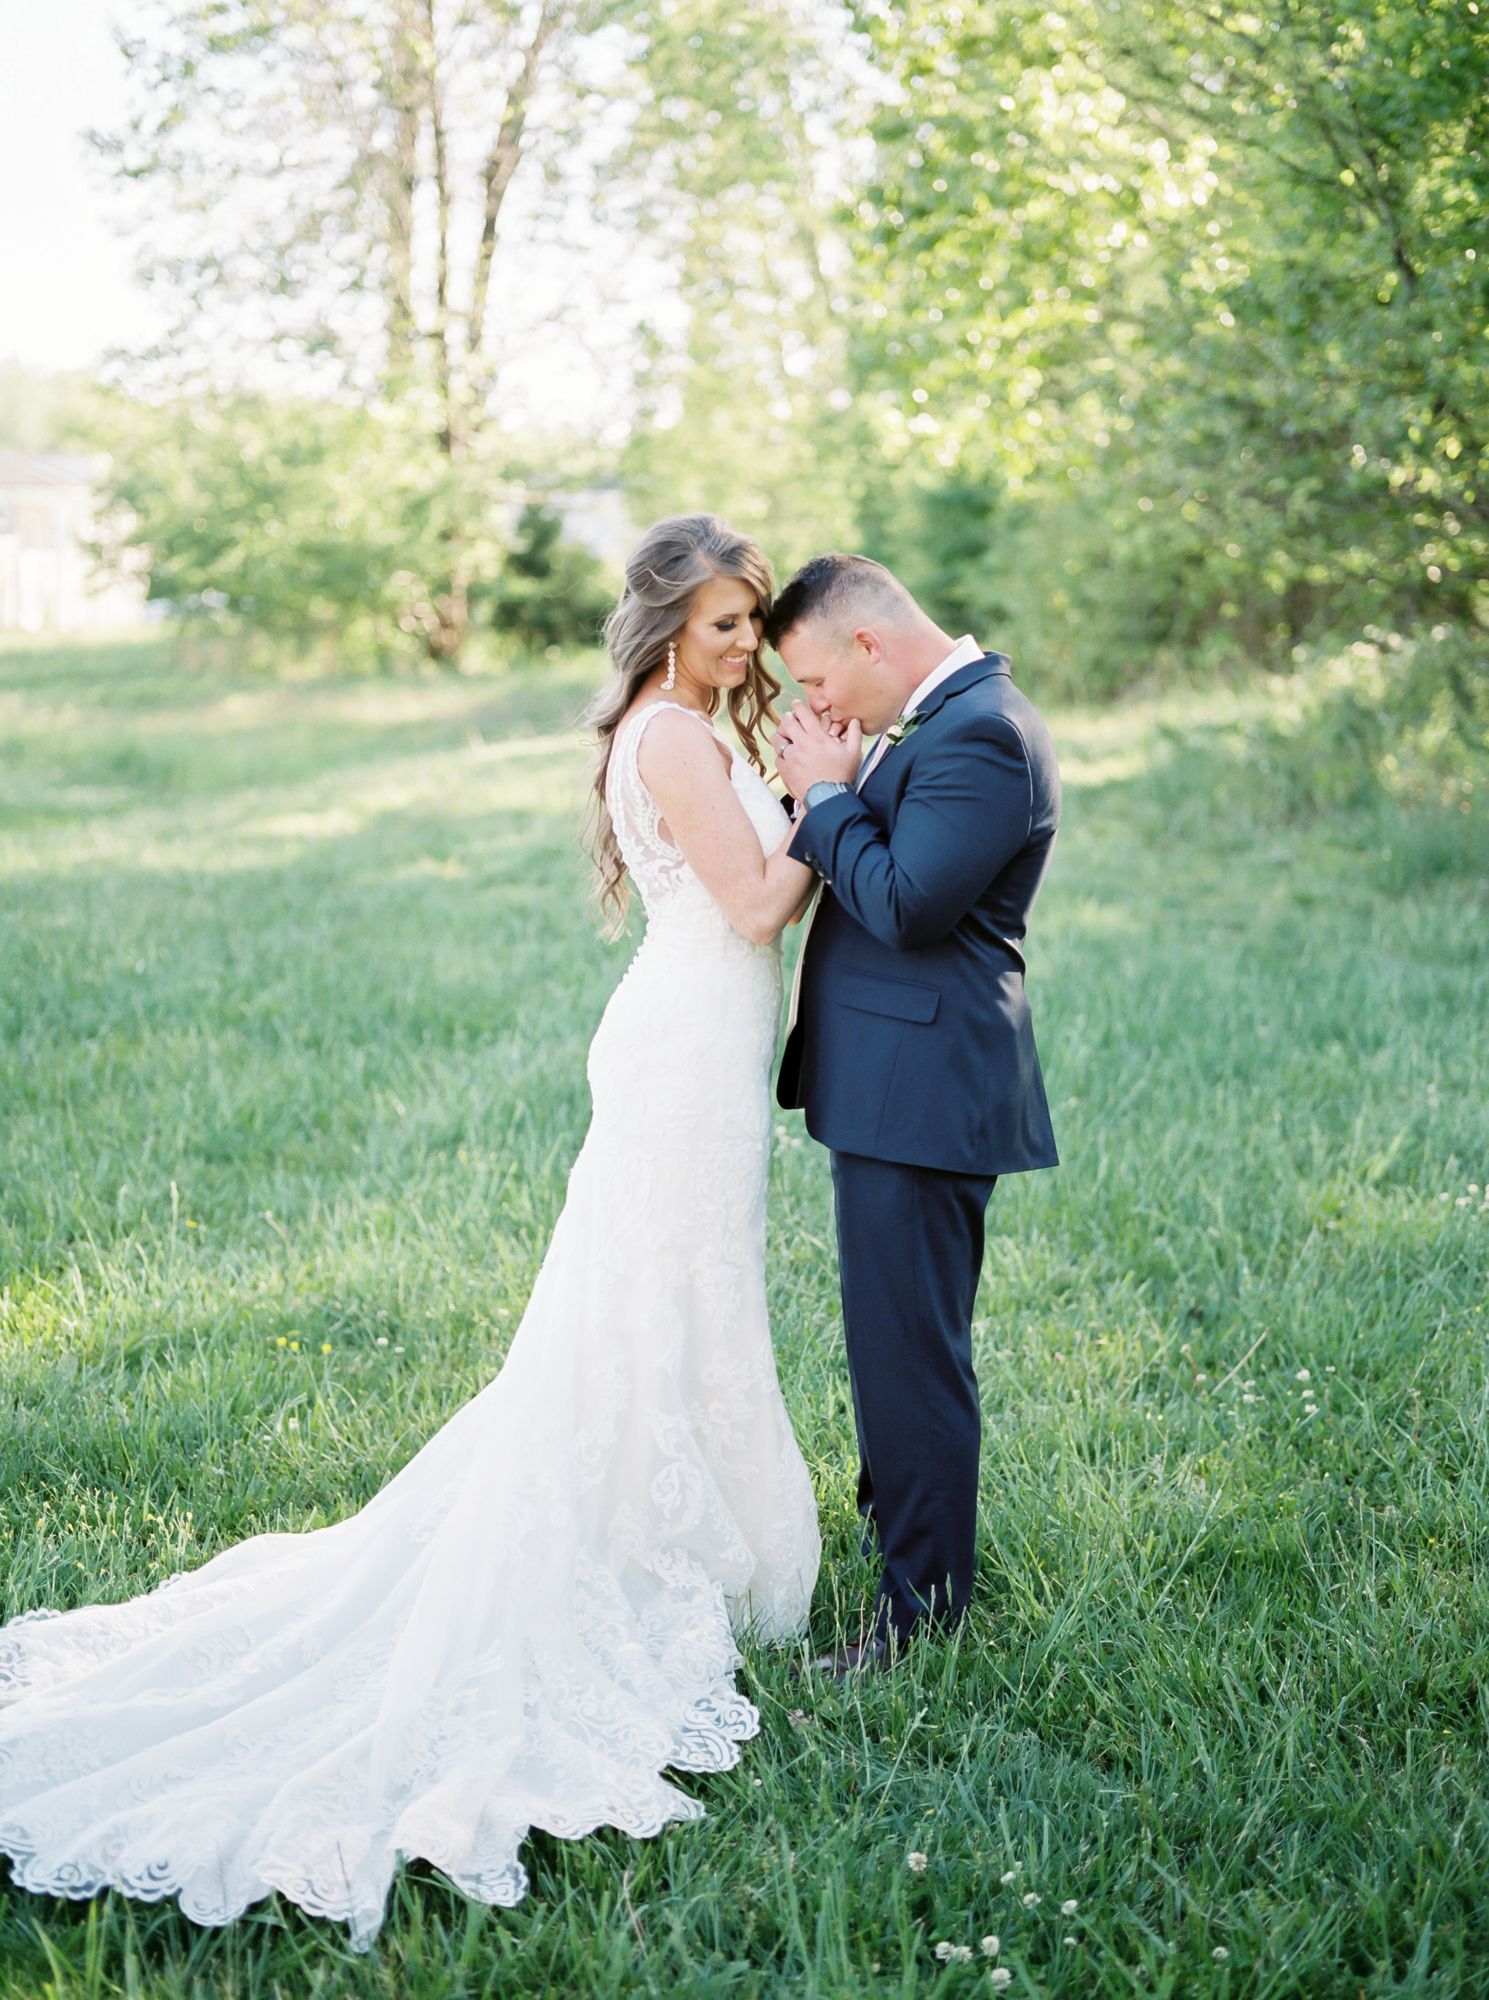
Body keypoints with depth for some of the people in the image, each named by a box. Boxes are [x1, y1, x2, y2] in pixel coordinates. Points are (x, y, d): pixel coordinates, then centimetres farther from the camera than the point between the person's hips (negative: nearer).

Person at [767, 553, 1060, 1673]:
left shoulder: (981, 734, -18)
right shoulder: (947, 720, 16)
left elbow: (905, 903, -24)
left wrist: (828, 795, -12)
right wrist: (832, 791, 1)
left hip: (921, 1093, -11)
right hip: (895, 1085, 11)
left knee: (909, 1346, -3)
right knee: (895, 1333, 22)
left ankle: (926, 1602, 7)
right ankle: (899, 1518, 38)